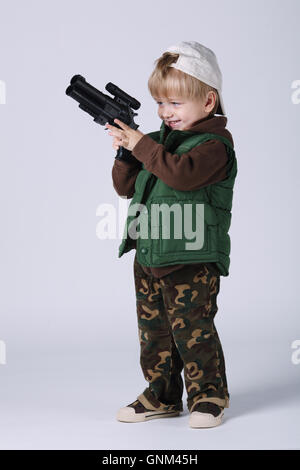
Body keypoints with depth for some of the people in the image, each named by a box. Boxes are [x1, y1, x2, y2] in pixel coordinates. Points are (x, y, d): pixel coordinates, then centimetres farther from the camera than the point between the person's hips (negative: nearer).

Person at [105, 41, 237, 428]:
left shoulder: (214, 144, -10)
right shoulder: (159, 141, 13)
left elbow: (182, 173, -29)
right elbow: (126, 187, 14)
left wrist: (141, 145, -23)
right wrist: (125, 153, -3)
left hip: (192, 262, -8)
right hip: (148, 257, 8)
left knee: (192, 330, -3)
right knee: (153, 331, 13)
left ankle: (209, 396, 13)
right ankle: (162, 396, 25)